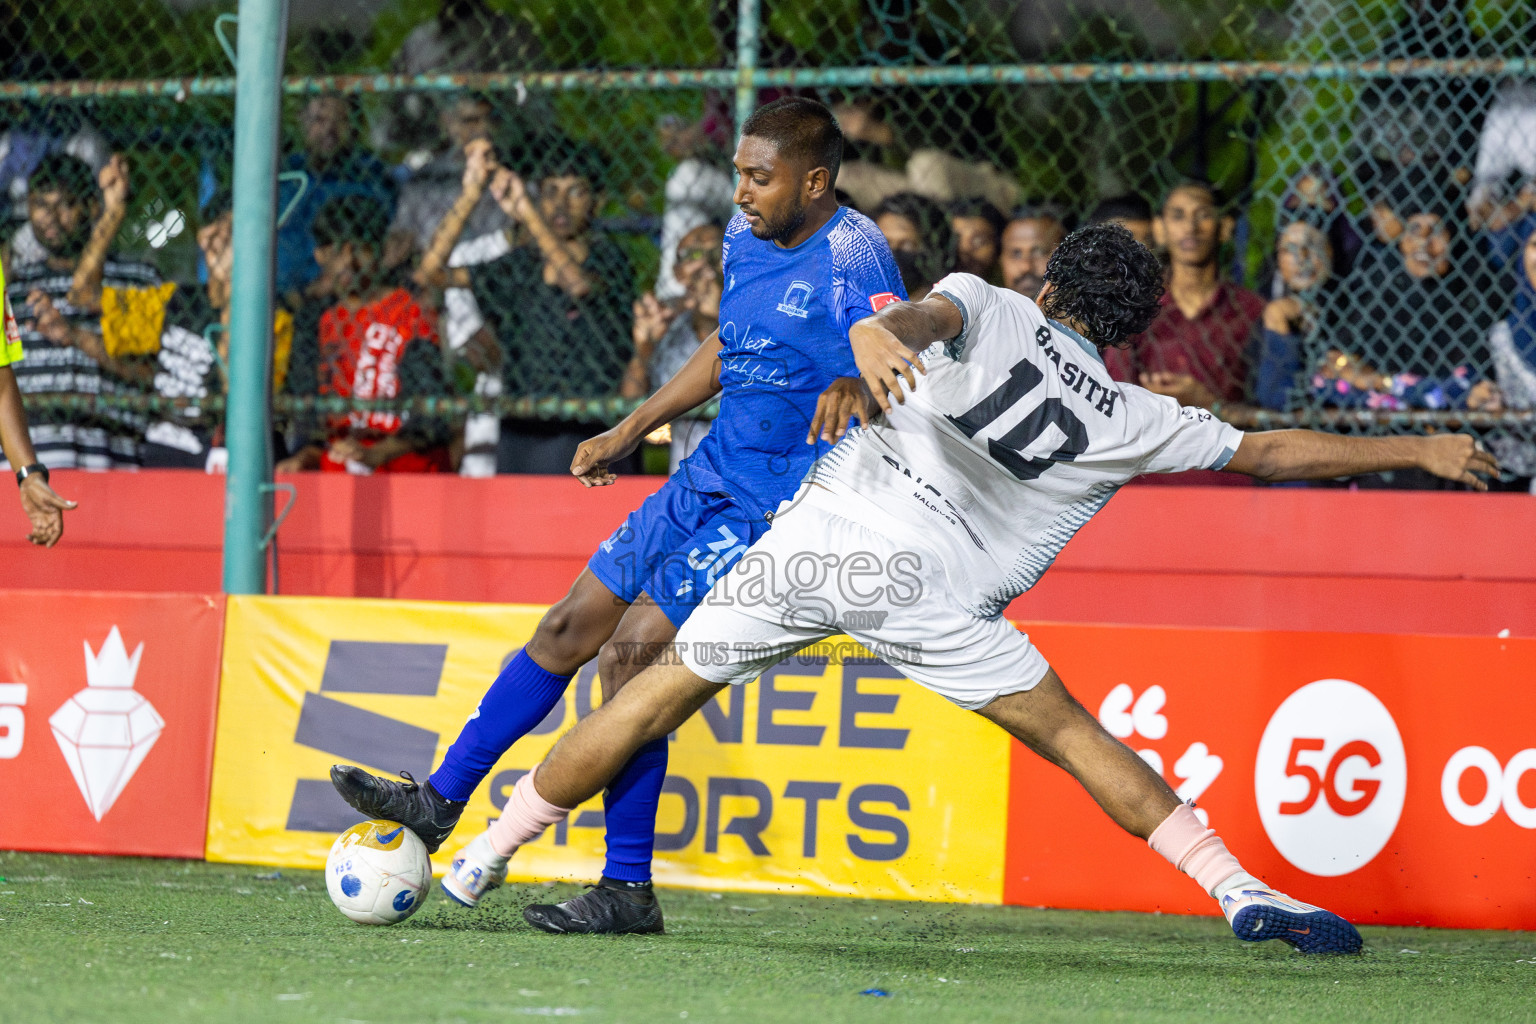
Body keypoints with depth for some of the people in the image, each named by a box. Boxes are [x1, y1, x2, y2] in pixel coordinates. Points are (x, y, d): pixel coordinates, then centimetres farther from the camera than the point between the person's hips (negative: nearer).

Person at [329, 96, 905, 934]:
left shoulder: (849, 253, -19)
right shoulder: (748, 234, 7)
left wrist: (852, 387, -56)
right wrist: (630, 431, 25)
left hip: (787, 504, -8)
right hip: (714, 478, 8)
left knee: (631, 650, -17)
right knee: (572, 623, 10)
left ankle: (627, 890, -8)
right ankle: (439, 799, 23)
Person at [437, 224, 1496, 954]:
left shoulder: (990, 308, 14)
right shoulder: (1133, 419, 14)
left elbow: (923, 316, -10)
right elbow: (1272, 452, 18)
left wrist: (884, 335, -34)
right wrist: (1420, 451, 28)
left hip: (826, 537, 1)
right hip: (933, 595, -1)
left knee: (660, 694, 11)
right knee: (1067, 730, 7)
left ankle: (483, 857, 15)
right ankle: (1241, 889, -5)